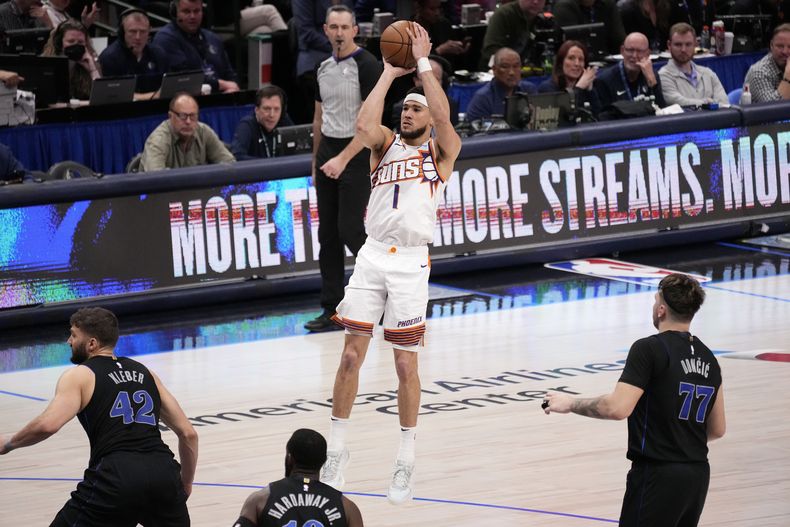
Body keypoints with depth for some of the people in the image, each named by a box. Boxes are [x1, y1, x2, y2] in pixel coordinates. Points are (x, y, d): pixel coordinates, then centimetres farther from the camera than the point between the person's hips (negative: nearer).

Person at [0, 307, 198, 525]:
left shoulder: (79, 376, 8)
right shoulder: (146, 374, 24)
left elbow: (47, 424, -9)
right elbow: (188, 433, 23)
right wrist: (186, 483, 35)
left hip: (115, 477, -5)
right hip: (163, 473, 5)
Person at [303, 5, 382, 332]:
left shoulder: (367, 66, -11)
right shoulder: (324, 68, 11)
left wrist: (343, 158, -24)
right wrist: (316, 163, 17)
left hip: (357, 154, -7)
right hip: (328, 154, 7)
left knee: (350, 229, -11)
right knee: (328, 234, 4)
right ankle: (332, 310, 7)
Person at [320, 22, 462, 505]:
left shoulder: (442, 151, 6)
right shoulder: (386, 144, 12)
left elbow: (443, 116, -15)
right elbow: (364, 126, -10)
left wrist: (423, 62, -9)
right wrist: (390, 73, -5)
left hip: (411, 262, -3)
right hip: (374, 255, 3)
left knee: (406, 364, 1)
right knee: (352, 354, 1)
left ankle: (406, 464, 10)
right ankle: (336, 453, 9)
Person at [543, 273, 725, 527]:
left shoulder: (649, 349, -12)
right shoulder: (708, 359, 12)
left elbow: (617, 408, -21)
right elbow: (717, 429, 17)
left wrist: (571, 403, -7)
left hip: (658, 474, -8)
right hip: (698, 475, 8)